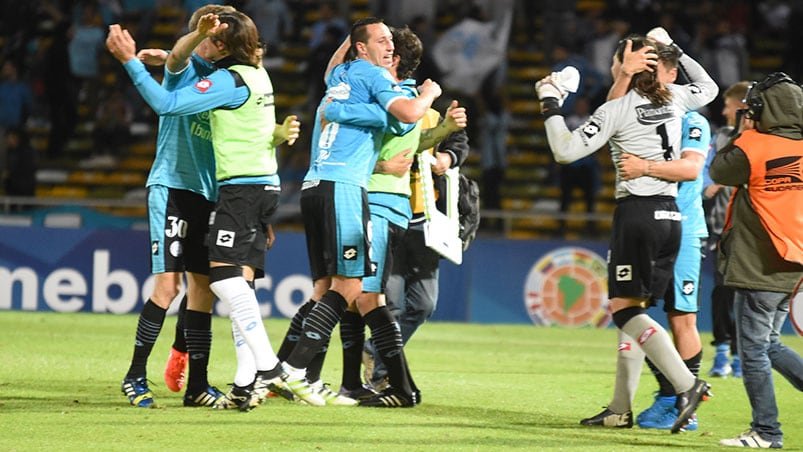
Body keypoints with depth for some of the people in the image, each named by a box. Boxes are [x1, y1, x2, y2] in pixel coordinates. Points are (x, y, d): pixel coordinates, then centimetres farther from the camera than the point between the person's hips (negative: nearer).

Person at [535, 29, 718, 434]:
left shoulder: (617, 109, -8)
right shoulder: (674, 99, 9)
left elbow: (565, 151, -9)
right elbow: (709, 86, 33)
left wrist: (550, 103, 1)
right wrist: (673, 49, 35)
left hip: (636, 211, -7)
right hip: (670, 214, 7)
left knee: (624, 309, -6)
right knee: (632, 309, 11)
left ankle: (686, 384, -22)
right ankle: (620, 409, 10)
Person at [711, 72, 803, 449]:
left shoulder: (752, 147, -15)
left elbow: (719, 172, 1)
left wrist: (742, 134, 9)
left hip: (759, 270, -7)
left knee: (754, 350, 0)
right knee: (770, 345, 19)